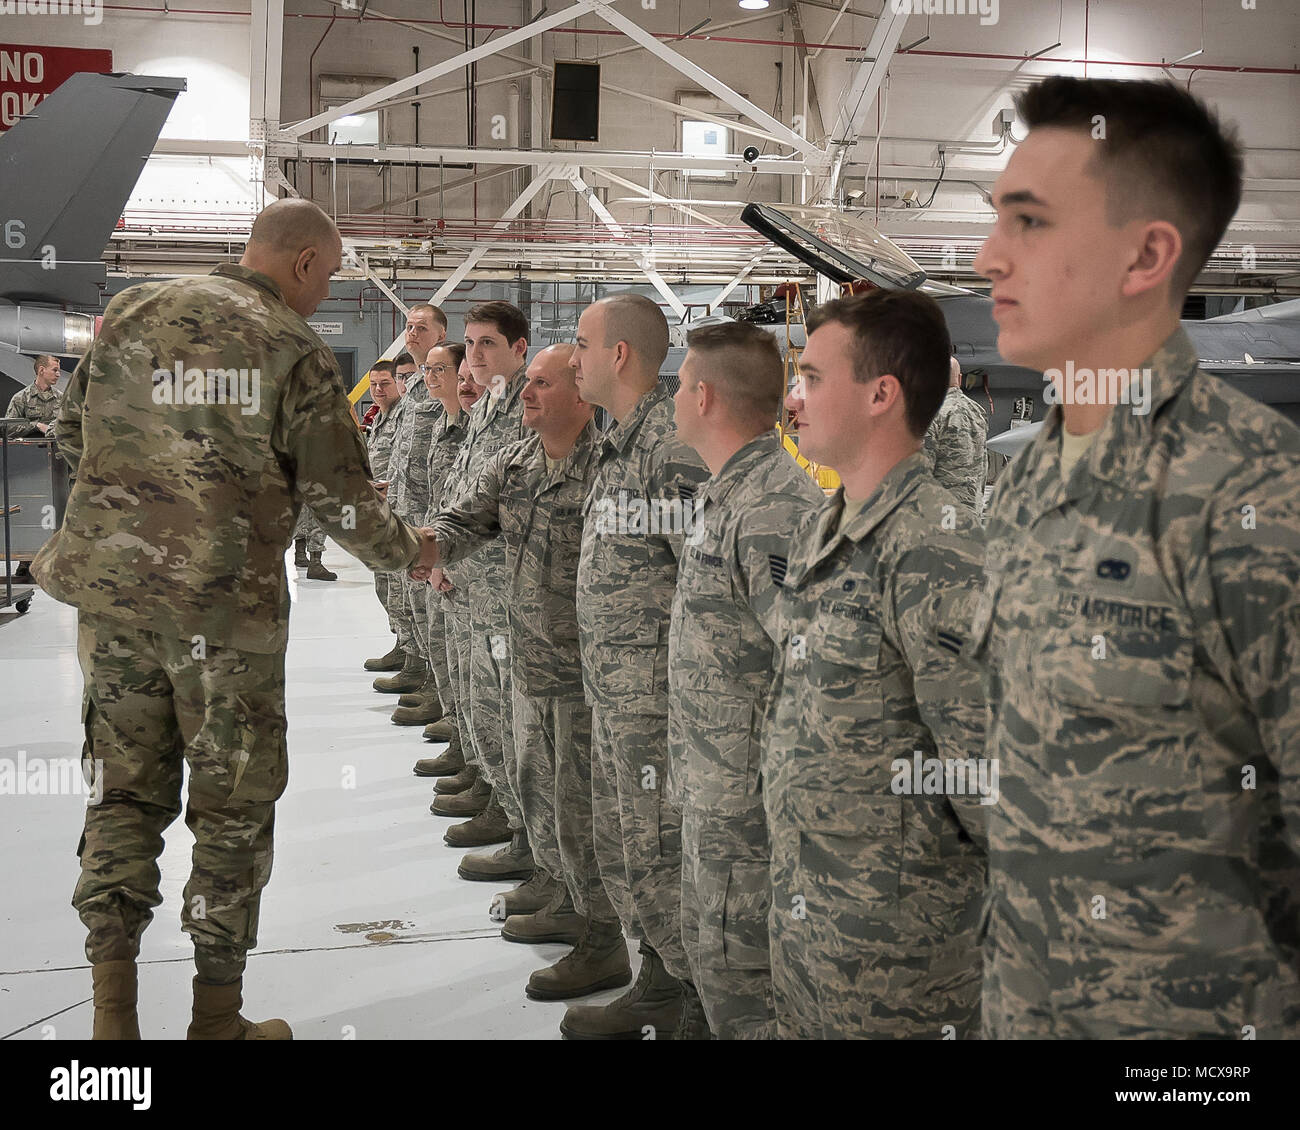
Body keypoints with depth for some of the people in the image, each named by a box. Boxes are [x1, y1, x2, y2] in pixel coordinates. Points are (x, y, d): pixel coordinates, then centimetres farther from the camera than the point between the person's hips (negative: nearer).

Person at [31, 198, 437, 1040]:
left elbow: (74, 429, 15)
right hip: (227, 603, -4)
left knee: (127, 791, 13)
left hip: (113, 590, 5)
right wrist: (408, 554, 12)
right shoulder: (294, 350, -7)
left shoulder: (133, 313, 7)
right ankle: (217, 1017, 17)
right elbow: (341, 497, -5)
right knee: (234, 804, 8)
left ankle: (113, 1013, 14)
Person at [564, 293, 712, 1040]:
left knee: (659, 862, -4)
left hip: (658, 691, -10)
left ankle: (709, 1011, 10)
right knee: (622, 850, 18)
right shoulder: (621, 441, 14)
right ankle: (660, 990, 32)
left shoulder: (672, 441, -18)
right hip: (613, 689, 10)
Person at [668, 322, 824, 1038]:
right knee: (709, 946, 21)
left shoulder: (773, 507, -23)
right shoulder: (730, 490, 11)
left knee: (737, 976, 1)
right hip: (713, 784, 10)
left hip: (750, 792, -10)